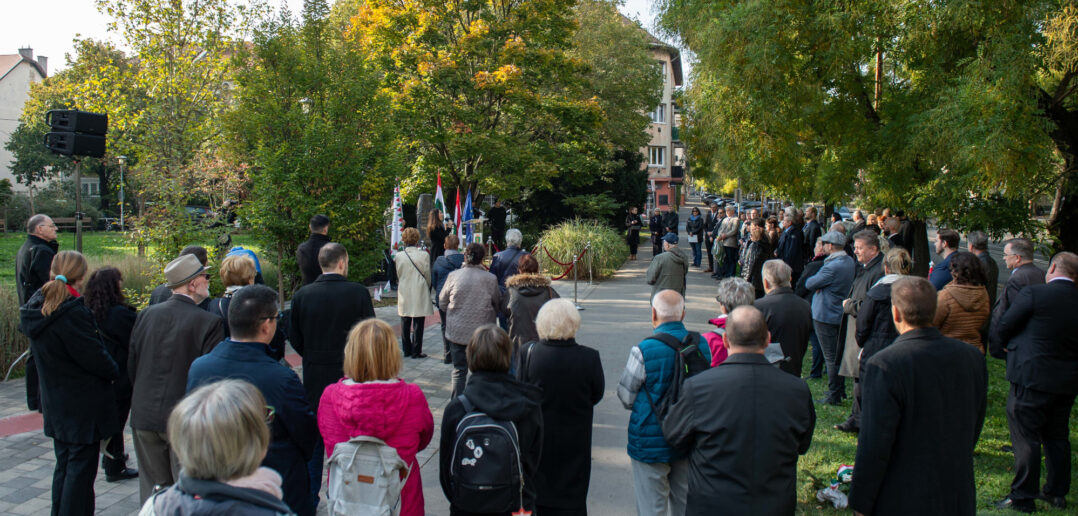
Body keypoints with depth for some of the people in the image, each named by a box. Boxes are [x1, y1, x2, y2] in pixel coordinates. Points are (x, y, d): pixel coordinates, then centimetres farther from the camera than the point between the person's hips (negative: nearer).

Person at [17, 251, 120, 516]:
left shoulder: (36, 307, 2)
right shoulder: (72, 313, -25)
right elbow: (94, 357, -20)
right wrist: (115, 372, 0)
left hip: (55, 402, 8)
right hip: (82, 405, -8)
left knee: (64, 465, 20)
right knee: (81, 468, 1)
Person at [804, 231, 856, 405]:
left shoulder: (833, 267, -25)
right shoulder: (850, 261, 6)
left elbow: (809, 284, -18)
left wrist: (813, 281, 4)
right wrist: (821, 284, -9)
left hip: (825, 316, -9)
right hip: (840, 314, 9)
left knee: (831, 357, -1)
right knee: (837, 354, 18)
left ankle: (834, 395, 6)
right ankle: (841, 390, 28)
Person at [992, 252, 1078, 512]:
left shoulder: (1034, 293, -15)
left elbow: (1003, 328, -9)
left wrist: (1009, 345, 11)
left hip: (1032, 377, -6)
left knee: (1026, 439, 1)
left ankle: (1022, 497, 7)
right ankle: (1057, 492, 28)